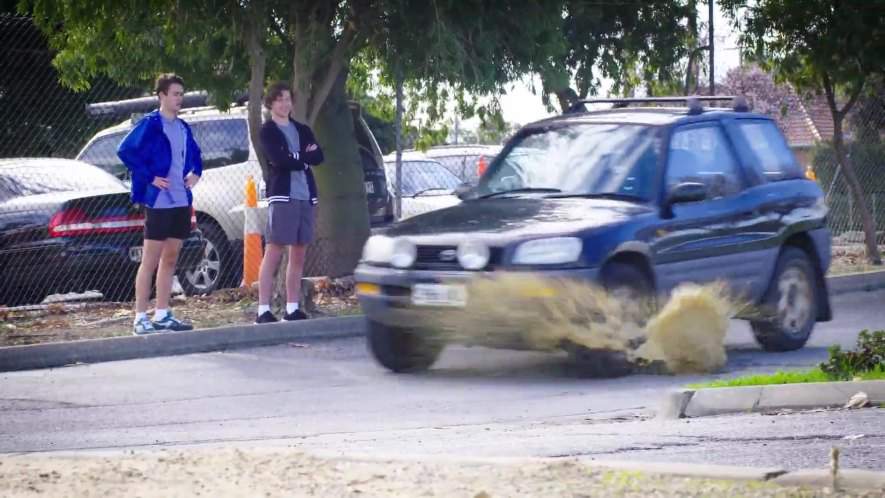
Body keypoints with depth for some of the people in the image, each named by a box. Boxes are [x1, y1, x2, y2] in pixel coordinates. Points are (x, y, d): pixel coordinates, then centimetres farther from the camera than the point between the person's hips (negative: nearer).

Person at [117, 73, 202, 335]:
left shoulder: (183, 128, 14)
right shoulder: (149, 125, -9)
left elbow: (195, 154, 30)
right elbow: (125, 151, -17)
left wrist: (195, 173, 11)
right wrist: (149, 178, -17)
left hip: (181, 202, 8)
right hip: (158, 202, -8)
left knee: (170, 259, 11)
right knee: (150, 262, -6)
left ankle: (162, 315, 17)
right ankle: (140, 318, -5)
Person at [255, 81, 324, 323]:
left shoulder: (302, 130, 18)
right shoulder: (267, 131, 2)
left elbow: (318, 156, 3)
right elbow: (279, 159, -14)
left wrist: (295, 157, -9)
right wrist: (305, 157, -3)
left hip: (306, 196, 6)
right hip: (281, 196, -6)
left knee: (299, 254, 6)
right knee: (273, 252, -10)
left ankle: (292, 309, 10)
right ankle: (263, 310, -12)